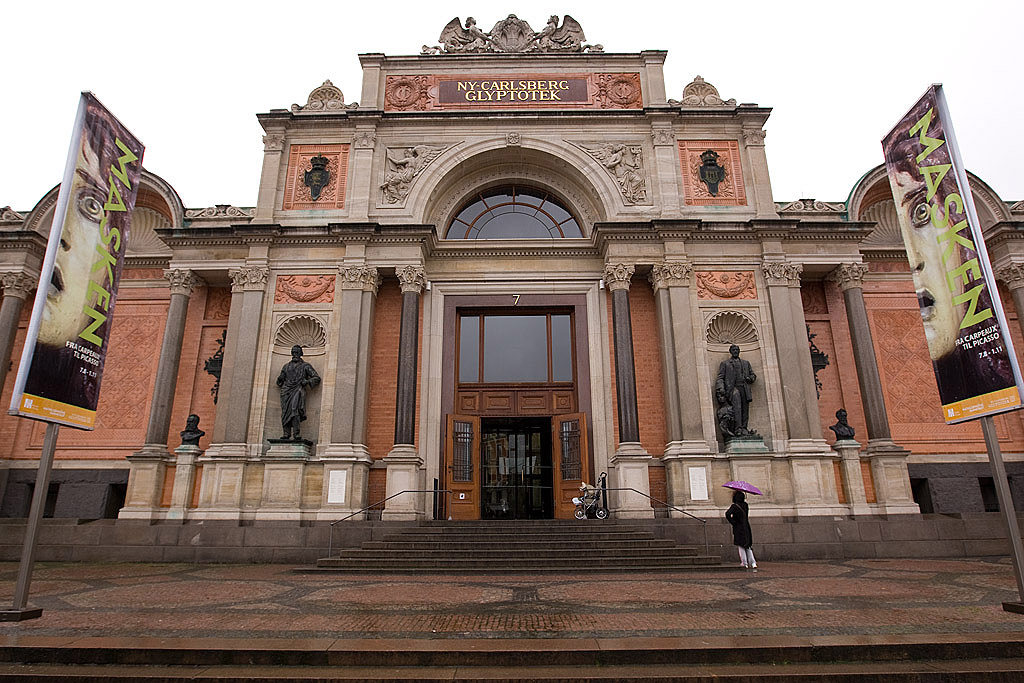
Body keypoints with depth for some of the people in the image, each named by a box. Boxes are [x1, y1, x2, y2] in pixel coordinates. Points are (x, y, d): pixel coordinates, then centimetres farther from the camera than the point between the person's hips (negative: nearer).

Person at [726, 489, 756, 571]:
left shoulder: (734, 506, -14)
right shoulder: (745, 505, 3)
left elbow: (727, 514, -28)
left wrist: (732, 522, -14)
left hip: (738, 528, -6)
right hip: (746, 527, 6)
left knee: (741, 546, 3)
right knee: (748, 546, 12)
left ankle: (744, 563, 2)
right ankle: (753, 563, 4)